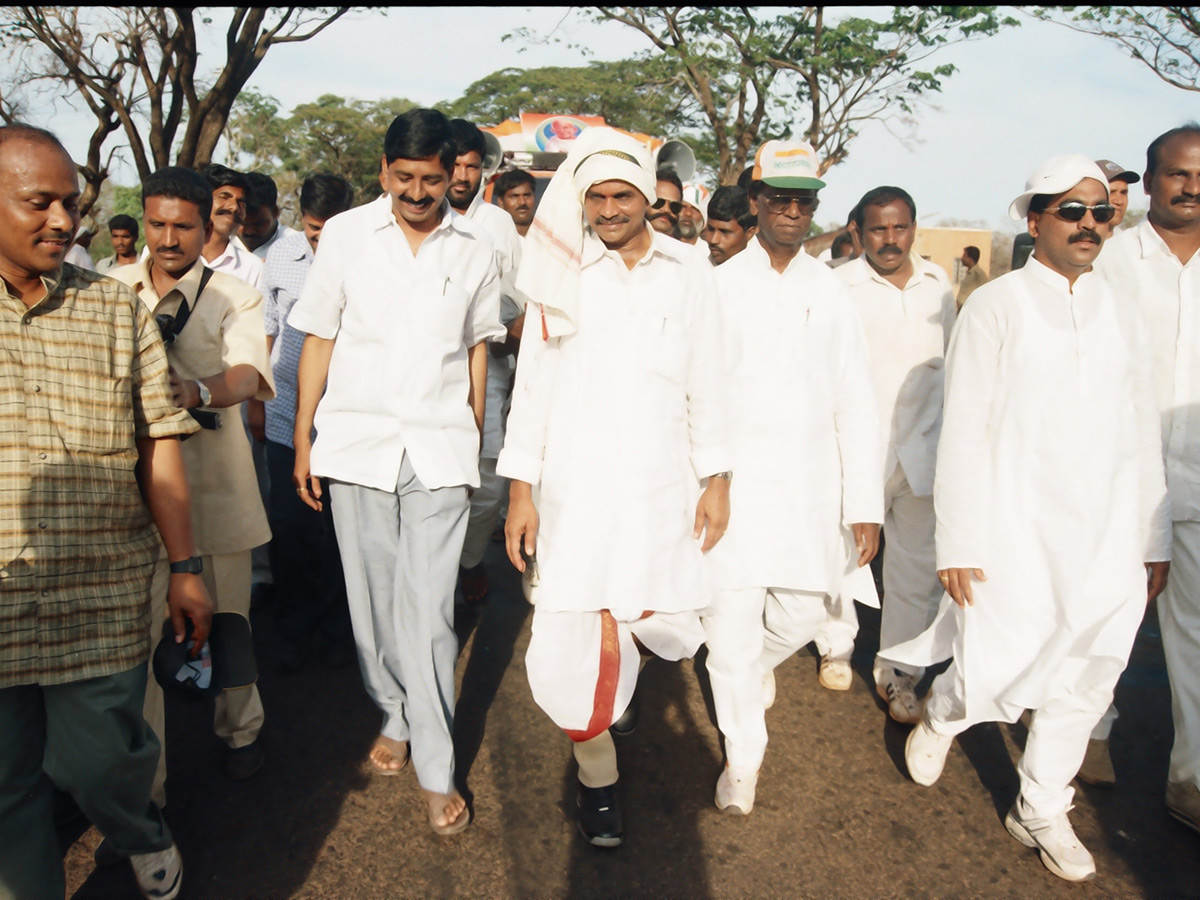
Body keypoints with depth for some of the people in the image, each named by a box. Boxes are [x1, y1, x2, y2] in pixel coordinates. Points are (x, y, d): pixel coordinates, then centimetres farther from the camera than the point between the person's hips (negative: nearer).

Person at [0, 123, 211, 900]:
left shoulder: (118, 308, 5)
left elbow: (157, 445, 4)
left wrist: (185, 566, 2)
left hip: (102, 600, 1)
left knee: (104, 760, 9)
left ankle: (145, 836, 41)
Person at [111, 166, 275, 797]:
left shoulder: (234, 297, 2)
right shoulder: (111, 289, 8)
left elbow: (248, 374, -17)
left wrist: (198, 391, -37)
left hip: (214, 472, 0)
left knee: (226, 613, 11)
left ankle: (239, 726, 36)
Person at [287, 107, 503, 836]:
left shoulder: (475, 248, 6)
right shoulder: (346, 234, 4)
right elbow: (319, 338, 6)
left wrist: (476, 438, 12)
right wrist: (303, 437, 3)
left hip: (439, 448, -1)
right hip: (356, 441, 1)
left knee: (429, 612, -5)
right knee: (372, 600, 9)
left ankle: (437, 770, 6)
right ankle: (395, 718, 31)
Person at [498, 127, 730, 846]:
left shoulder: (690, 274, 6)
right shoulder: (562, 275, 2)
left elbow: (707, 384, 9)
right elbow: (533, 382, 2)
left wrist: (717, 480, 6)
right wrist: (521, 489, -1)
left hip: (662, 487, 2)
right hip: (575, 485, -1)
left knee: (669, 629, 1)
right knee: (580, 639, -2)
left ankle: (630, 638, 38)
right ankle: (598, 774, 21)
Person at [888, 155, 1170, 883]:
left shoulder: (1123, 316, 10)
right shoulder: (995, 308, -3)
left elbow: (1145, 435, 13)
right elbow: (963, 432, -6)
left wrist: (1155, 539, 11)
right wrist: (957, 543, -9)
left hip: (1107, 537, 4)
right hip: (1016, 533, -4)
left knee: (1085, 684, 9)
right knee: (999, 674, -4)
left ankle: (1042, 810, 30)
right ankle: (941, 716, 31)